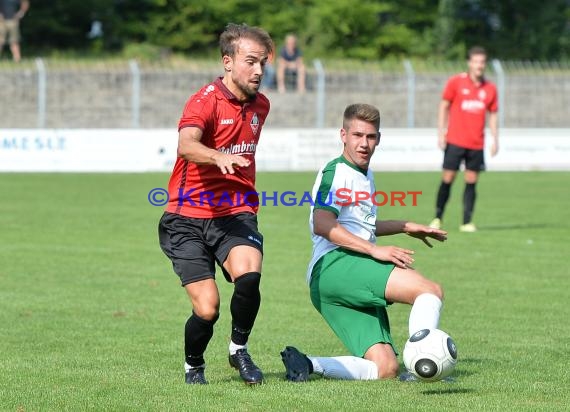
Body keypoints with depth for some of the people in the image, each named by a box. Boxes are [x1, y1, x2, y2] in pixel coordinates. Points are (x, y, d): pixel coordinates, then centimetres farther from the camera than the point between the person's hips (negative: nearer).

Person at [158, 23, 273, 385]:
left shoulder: (260, 105, 10)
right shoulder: (206, 102, -13)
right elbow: (187, 145, -34)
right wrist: (219, 157, -54)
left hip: (236, 215, 4)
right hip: (189, 217, -4)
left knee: (248, 275, -27)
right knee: (207, 309, -13)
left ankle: (239, 349, -2)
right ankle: (194, 366, 18)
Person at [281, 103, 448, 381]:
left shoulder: (365, 175, 26)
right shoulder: (336, 172, -3)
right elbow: (323, 225, -18)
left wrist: (405, 227, 35)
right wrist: (375, 250, -23)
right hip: (334, 265, -9)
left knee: (385, 369, -4)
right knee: (431, 290, -23)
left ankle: (304, 364, -4)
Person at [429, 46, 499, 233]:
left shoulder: (489, 88, 6)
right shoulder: (456, 82, -2)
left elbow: (493, 115, 13)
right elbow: (444, 107, 3)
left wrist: (495, 140, 5)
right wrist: (441, 133, -3)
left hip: (477, 145, 2)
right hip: (455, 141, -2)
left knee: (471, 182, 1)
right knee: (448, 179, -2)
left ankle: (467, 222, 4)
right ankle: (437, 218, 10)